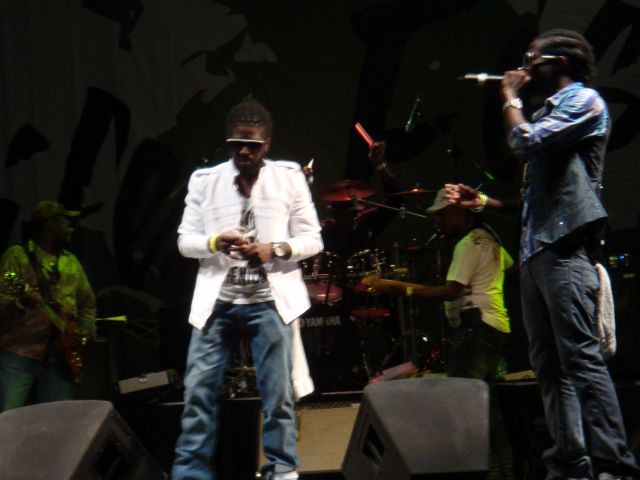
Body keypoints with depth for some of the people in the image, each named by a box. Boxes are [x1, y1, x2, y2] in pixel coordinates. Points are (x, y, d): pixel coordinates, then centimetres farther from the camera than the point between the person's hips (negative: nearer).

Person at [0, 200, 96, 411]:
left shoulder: (71, 263, 19)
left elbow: (88, 303, 24)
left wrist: (85, 330, 6)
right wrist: (19, 302, -28)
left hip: (59, 357, 6)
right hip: (17, 354, -6)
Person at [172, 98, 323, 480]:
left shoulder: (290, 177, 5)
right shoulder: (205, 180, 7)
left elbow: (313, 239, 5)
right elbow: (185, 240, 7)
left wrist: (275, 250, -14)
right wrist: (214, 242, -15)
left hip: (270, 301, -1)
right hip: (217, 301, 1)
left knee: (278, 395, -1)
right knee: (199, 391, -2)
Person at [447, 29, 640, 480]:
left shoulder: (584, 101, 0)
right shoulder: (547, 114, 26)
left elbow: (525, 143, -14)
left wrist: (510, 99, 2)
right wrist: (482, 200, 20)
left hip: (565, 246, -10)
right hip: (535, 250, 10)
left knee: (582, 357, -16)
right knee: (549, 365, 3)